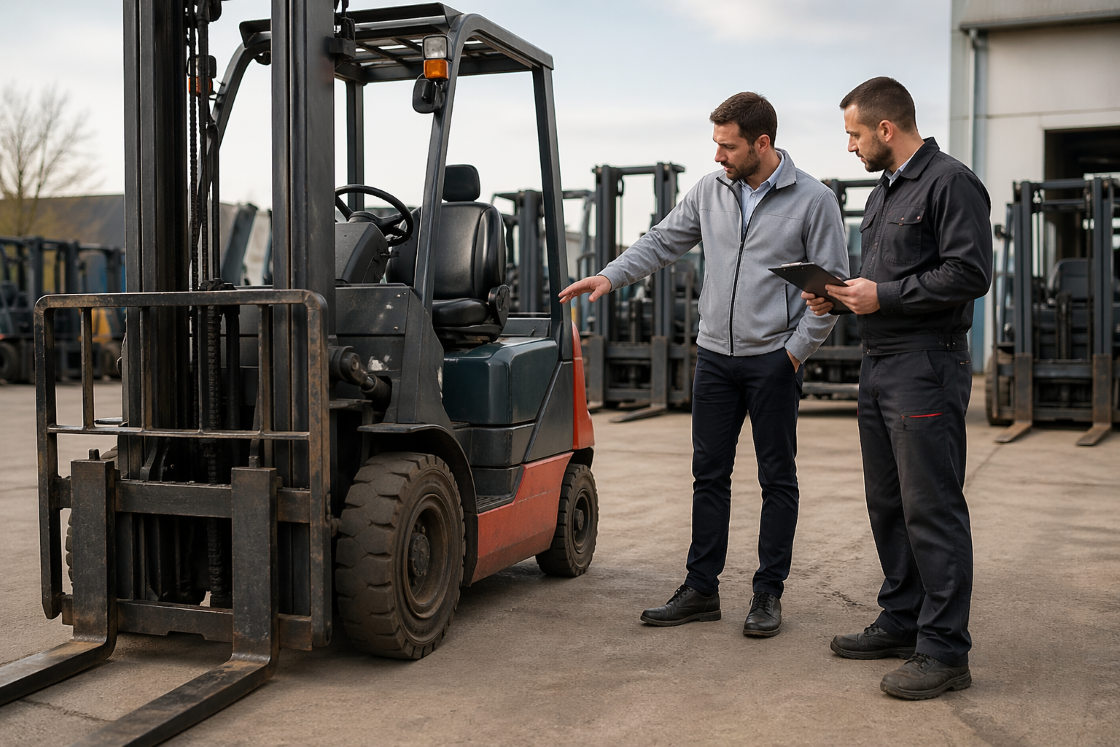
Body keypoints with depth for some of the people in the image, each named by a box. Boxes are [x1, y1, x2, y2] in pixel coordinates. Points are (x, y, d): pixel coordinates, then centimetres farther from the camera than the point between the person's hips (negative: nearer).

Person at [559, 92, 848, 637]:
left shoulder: (813, 200, -6)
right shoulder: (710, 190, 6)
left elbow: (832, 283, -5)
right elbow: (663, 241, 12)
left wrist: (797, 350, -9)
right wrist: (611, 276, -2)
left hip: (773, 359, -4)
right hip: (715, 353, 4)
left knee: (777, 478, 5)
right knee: (709, 474, 7)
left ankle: (769, 593, 15)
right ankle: (701, 589, 17)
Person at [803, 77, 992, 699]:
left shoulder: (951, 183, -9)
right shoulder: (885, 191, 21)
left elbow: (970, 273, -18)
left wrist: (883, 295, -16)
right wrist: (839, 295, 8)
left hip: (927, 366, -10)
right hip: (879, 366, 10)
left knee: (931, 509, -8)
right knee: (889, 504, 14)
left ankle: (945, 650, -1)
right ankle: (902, 622, 25)